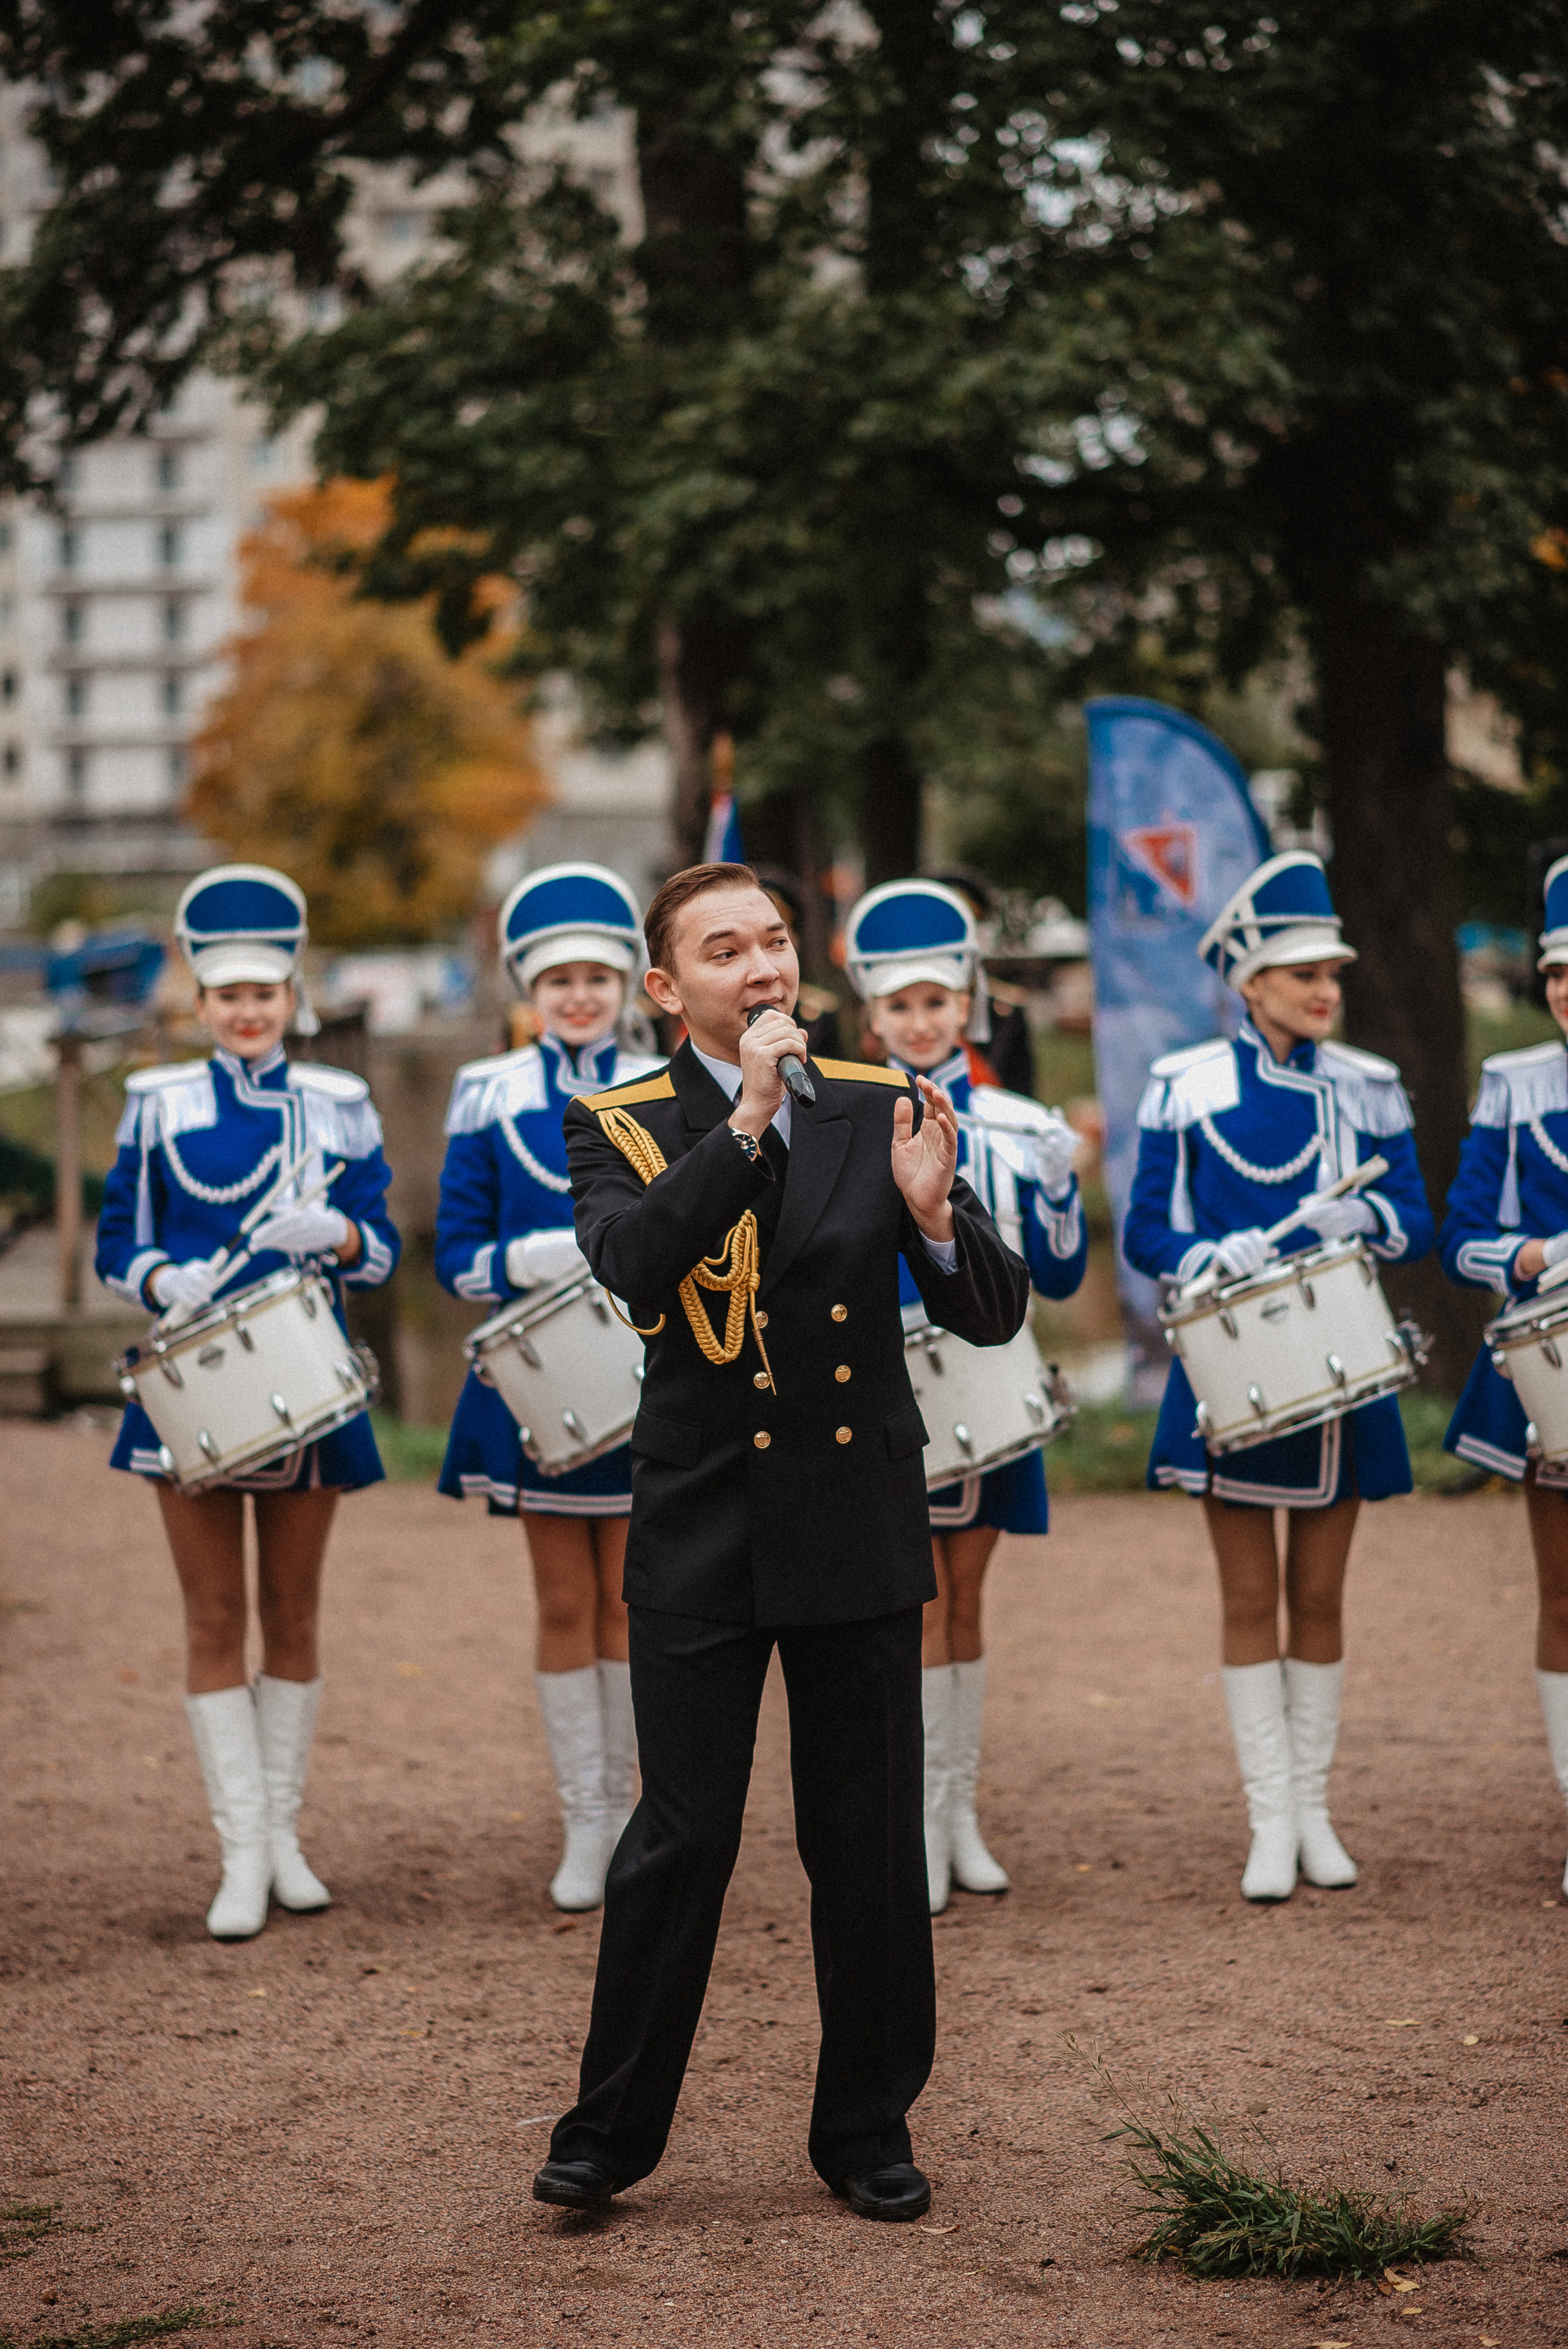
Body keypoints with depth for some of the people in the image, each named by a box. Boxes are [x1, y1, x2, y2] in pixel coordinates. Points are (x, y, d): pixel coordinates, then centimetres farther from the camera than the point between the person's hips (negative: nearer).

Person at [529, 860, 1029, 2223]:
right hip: (700, 1534, -2)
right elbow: (635, 1267, -22)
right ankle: (610, 2132, 16)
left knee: (872, 1848, 8)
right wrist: (747, 1120, -25)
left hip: (859, 1530, 2)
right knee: (682, 1839, 1)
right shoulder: (621, 1129, -1)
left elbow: (994, 1316, 0)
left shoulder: (879, 1109, 3)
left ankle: (869, 2129, 22)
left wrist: (933, 1213, -20)